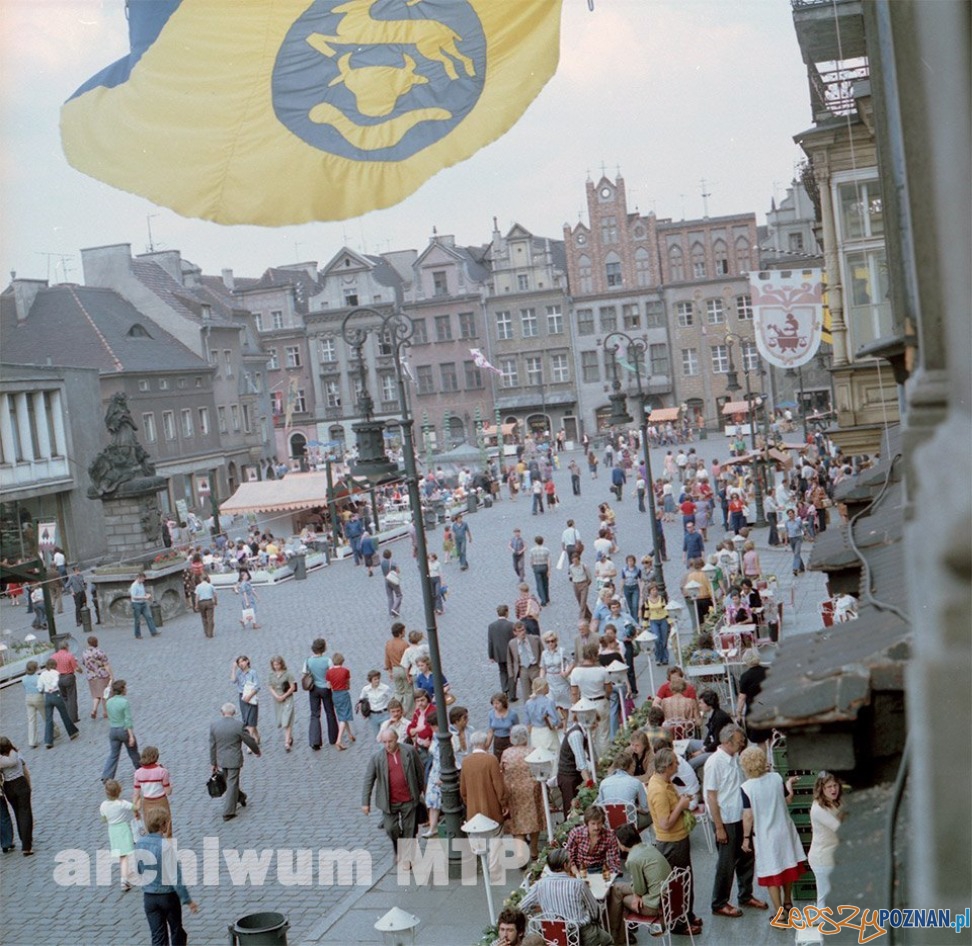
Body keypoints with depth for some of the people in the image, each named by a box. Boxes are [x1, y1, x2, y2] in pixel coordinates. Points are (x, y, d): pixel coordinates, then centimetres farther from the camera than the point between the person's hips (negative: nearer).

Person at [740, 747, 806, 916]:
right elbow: (788, 799, 6)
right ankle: (787, 903, 38)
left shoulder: (747, 787, -19)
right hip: (784, 830, 4)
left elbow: (748, 815, -16)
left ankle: (779, 912, 11)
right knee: (787, 865, 21)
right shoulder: (776, 778, -9)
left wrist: (746, 837, -5)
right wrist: (789, 783, 24)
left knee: (772, 872, 8)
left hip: (765, 835, -4)